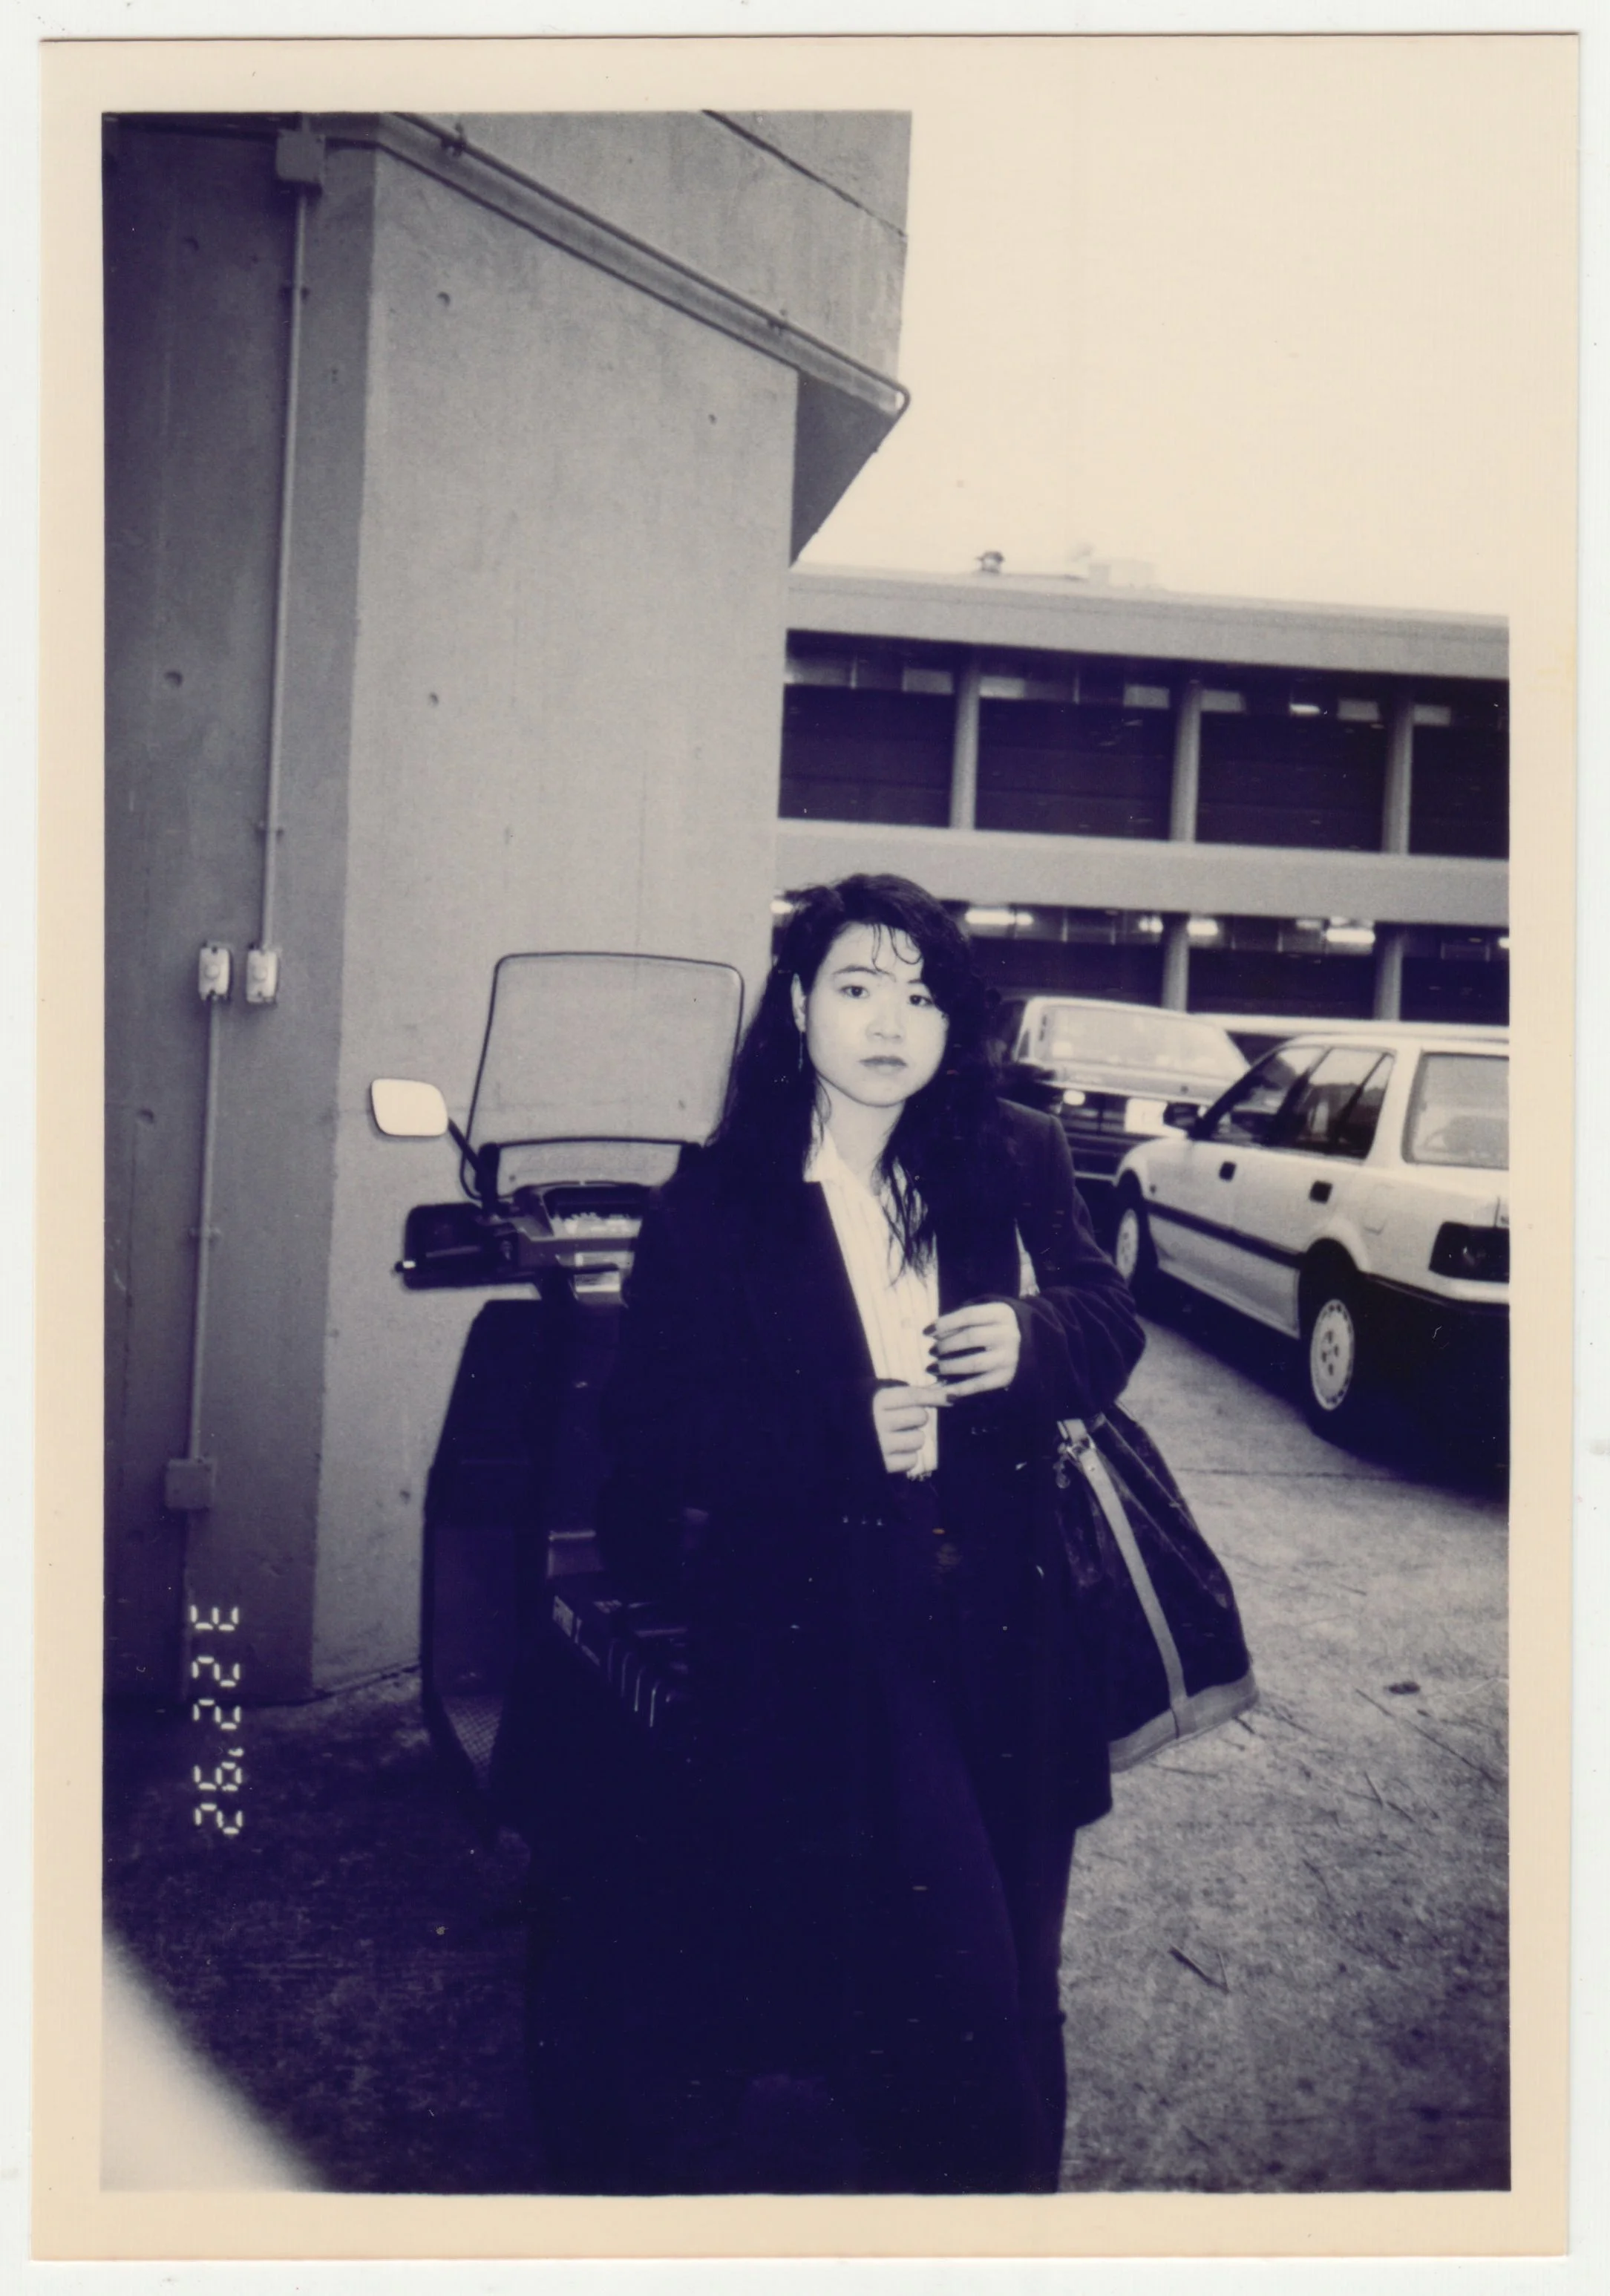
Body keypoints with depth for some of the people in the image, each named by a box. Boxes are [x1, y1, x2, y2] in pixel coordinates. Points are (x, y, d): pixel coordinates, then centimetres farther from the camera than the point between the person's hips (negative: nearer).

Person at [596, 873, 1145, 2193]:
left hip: (997, 1623, 3)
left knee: (1008, 1973, 12)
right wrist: (846, 1437, -19)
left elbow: (1111, 1327, 10)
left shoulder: (1014, 1165, 5)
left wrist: (1033, 1339, -14)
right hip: (815, 1628, -3)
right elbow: (653, 1428, -6)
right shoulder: (715, 1205, -3)